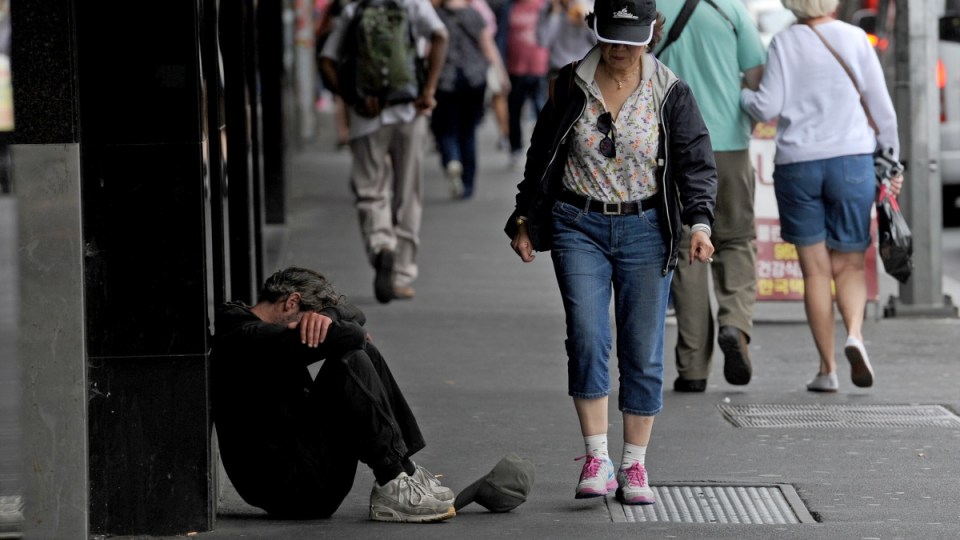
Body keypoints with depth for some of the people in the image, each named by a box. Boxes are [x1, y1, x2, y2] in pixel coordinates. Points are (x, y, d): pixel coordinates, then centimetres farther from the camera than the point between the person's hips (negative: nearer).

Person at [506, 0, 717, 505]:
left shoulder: (670, 93, -2)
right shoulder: (571, 85, 1)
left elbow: (697, 162, -3)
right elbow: (542, 155, 11)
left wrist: (699, 222, -17)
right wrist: (523, 218, 13)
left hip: (645, 231, 0)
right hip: (579, 226, 0)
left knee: (643, 351, 1)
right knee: (587, 338, -15)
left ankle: (634, 466, 11)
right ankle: (596, 459, -9)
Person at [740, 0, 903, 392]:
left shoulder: (785, 42, -2)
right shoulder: (855, 39, 0)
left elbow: (768, 107, -7)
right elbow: (881, 107, 1)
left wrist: (741, 94, 14)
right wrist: (891, 160, 11)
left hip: (797, 164, 0)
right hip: (852, 159, 0)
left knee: (815, 269, 5)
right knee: (849, 263, 9)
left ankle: (827, 369, 4)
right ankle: (855, 334, -19)